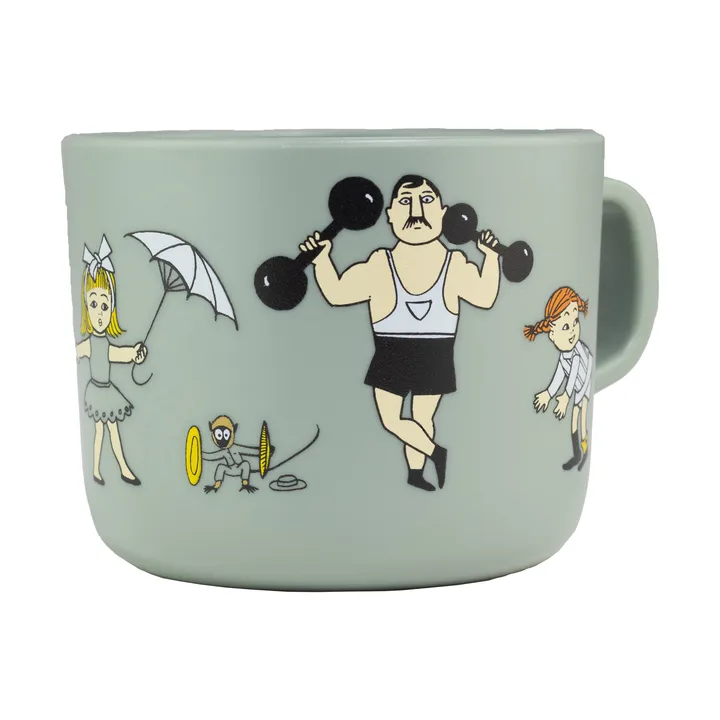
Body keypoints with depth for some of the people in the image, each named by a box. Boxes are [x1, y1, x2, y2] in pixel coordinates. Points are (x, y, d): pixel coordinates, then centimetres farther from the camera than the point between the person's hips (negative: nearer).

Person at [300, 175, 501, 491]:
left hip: (434, 360, 0)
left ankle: (415, 472, 20)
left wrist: (491, 257, -10)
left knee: (423, 418, 8)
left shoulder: (455, 264, -3)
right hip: (392, 358, 0)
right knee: (389, 419, -1)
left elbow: (485, 297, -4)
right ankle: (435, 452, 14)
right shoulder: (378, 266, -6)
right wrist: (322, 259, -14)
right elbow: (337, 293, -4)